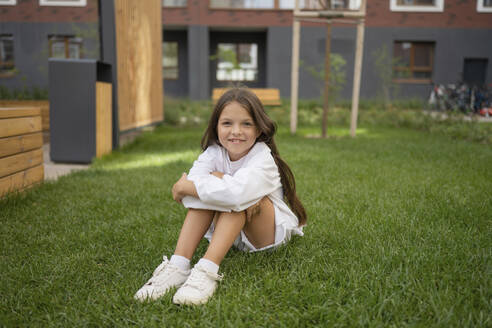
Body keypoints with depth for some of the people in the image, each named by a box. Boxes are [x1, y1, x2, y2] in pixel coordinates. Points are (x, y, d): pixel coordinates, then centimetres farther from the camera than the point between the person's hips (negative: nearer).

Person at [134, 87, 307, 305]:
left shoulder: (263, 158, -23)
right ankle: (177, 266, -32)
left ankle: (207, 271, -42)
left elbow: (236, 192, -44)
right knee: (213, 180, -24)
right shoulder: (214, 152, -8)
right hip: (230, 233, 4)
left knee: (234, 194, -31)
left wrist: (185, 187, -32)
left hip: (271, 232, -4)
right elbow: (193, 180, -28)